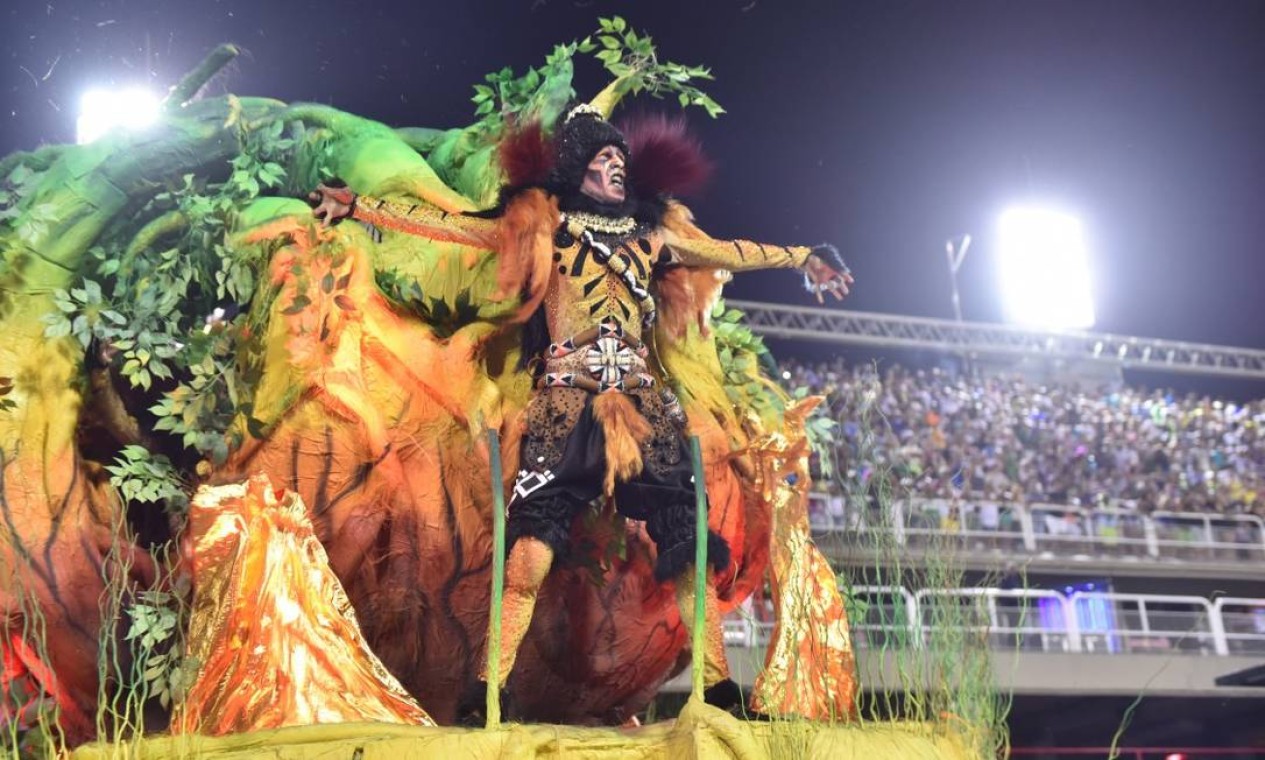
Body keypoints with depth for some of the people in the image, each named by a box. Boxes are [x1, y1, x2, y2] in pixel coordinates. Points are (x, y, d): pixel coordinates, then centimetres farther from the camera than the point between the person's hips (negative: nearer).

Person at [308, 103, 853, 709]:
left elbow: (728, 252, 30)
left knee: (684, 544, -5)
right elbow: (448, 225, 10)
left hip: (642, 401, 3)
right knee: (531, 547, -13)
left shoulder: (652, 231, 20)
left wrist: (803, 257, 35)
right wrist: (357, 205, 6)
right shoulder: (543, 221, 12)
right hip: (565, 401, -3)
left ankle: (719, 686, 0)